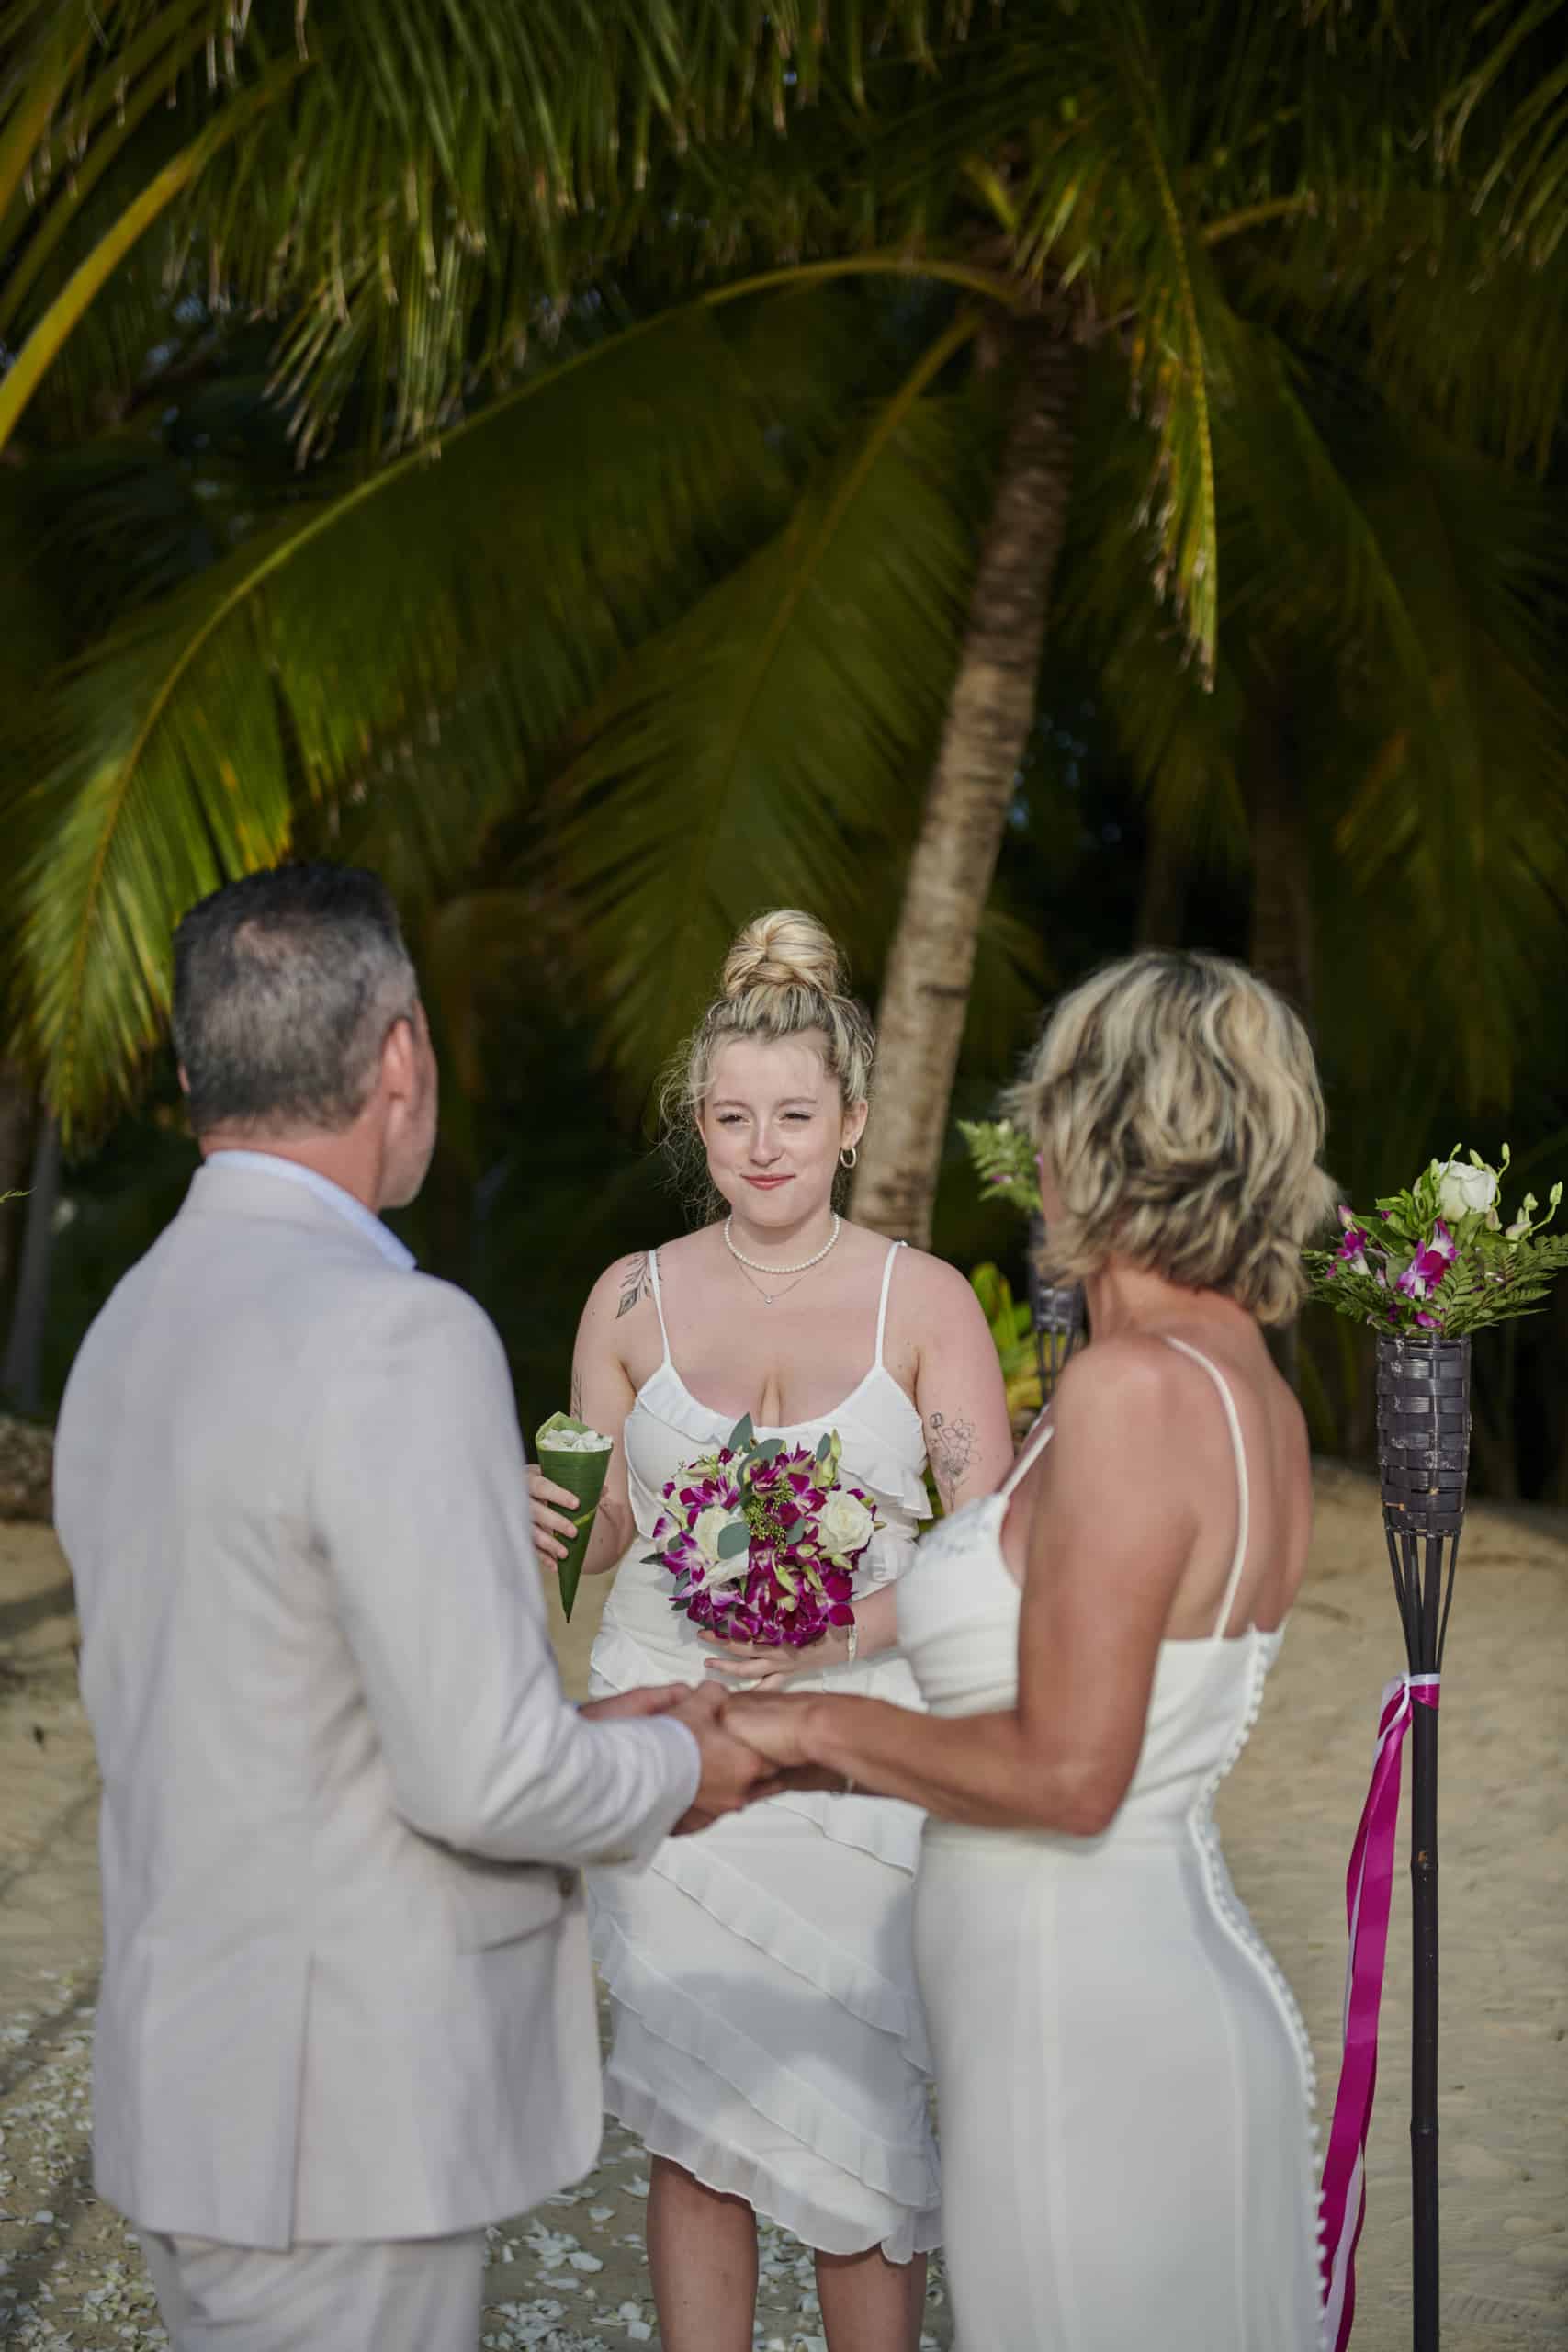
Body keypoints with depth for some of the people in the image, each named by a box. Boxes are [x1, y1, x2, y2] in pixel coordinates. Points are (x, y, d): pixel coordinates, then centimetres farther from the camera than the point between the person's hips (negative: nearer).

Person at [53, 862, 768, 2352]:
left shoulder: (128, 1331, 8)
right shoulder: (397, 1336, -20)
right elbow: (481, 1773, -22)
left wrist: (573, 1740, 17)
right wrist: (674, 1766, -3)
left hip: (187, 2082, 8)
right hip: (341, 2123, -8)